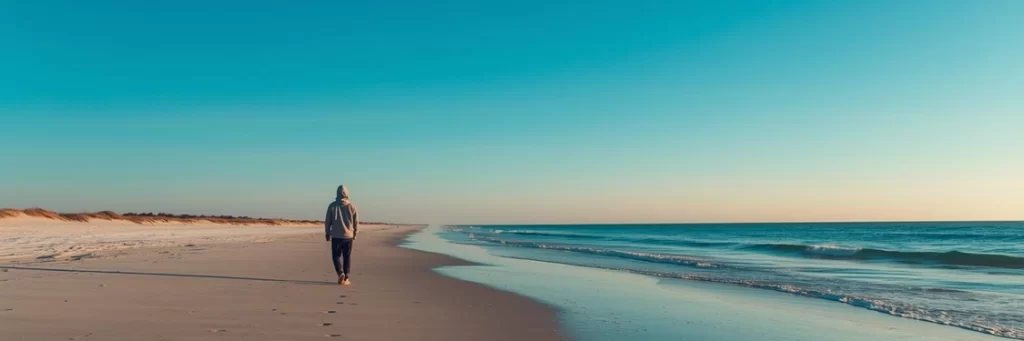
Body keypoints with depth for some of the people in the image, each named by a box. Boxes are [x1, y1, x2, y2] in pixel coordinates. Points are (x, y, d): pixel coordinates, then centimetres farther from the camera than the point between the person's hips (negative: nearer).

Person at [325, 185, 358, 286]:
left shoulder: (332, 206, -3)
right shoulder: (352, 206, -1)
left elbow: (327, 221, 1)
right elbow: (356, 222, 2)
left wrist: (327, 234, 11)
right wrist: (355, 233, 14)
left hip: (336, 236, -1)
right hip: (348, 235, 1)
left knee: (336, 256, 10)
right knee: (347, 257, 8)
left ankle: (340, 273, -12)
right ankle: (347, 278, 5)